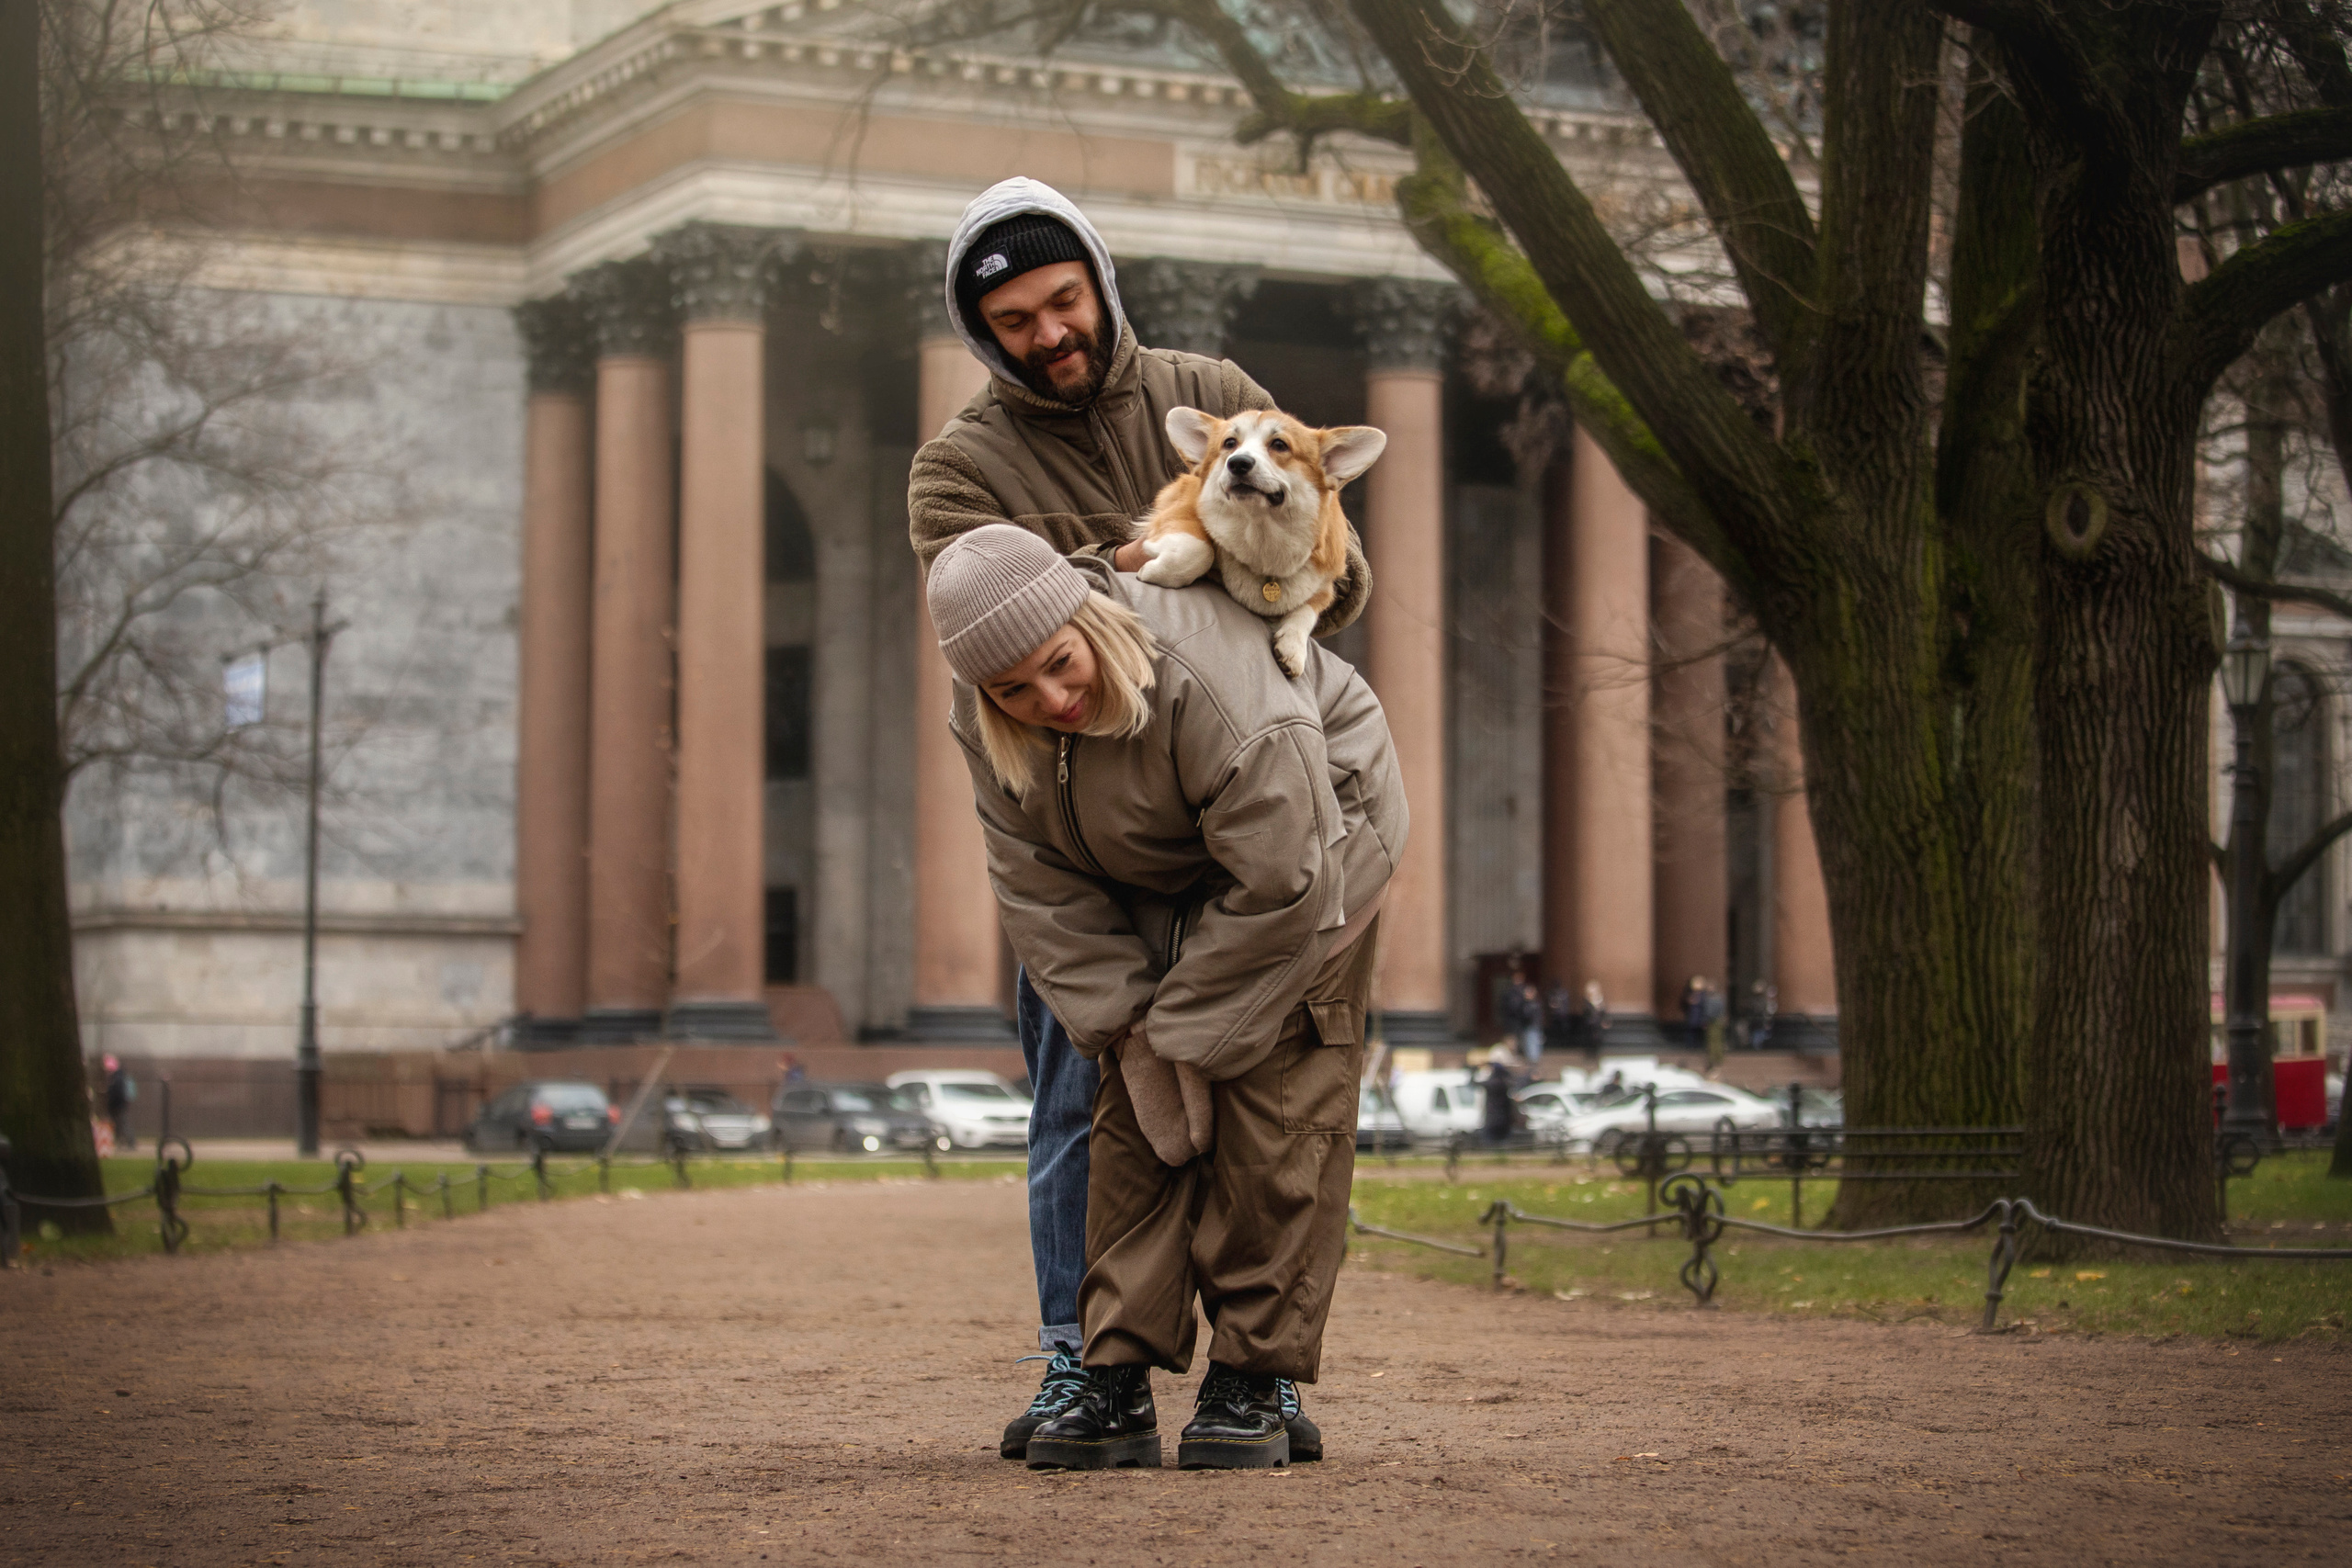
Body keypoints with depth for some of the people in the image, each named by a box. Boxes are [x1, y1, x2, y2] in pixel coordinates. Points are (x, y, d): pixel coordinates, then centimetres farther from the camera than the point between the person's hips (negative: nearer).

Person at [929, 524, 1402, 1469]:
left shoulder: (1213, 687, -39)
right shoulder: (985, 729, -20)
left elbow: (1278, 885, -32)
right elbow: (1040, 887, -11)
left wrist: (1184, 1034, -24)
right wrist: (1125, 1026, -17)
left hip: (1310, 837, -5)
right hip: (1156, 891, 5)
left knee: (1272, 1106, -12)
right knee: (1134, 1115, -5)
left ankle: (1256, 1383, -7)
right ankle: (1116, 1381, -5)